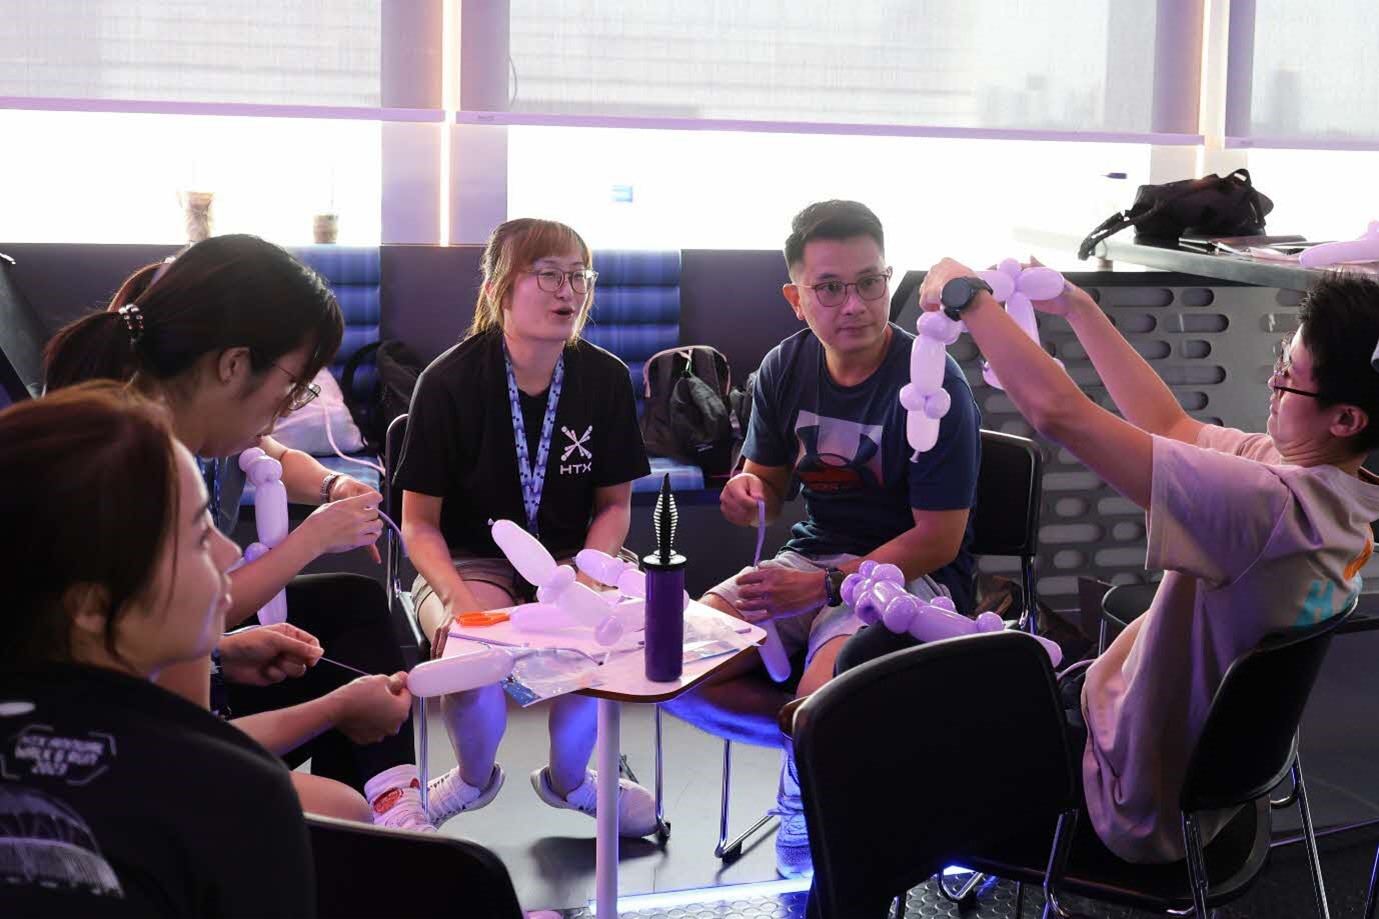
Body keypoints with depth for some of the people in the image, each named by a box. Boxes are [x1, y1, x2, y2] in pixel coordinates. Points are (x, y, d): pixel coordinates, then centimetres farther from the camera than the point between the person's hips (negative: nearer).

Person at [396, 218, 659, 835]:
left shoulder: (606, 378, -4)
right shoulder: (449, 381, -12)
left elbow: (614, 504, 6)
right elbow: (420, 523, -7)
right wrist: (457, 597, -25)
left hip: (571, 555, 3)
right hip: (471, 559, -2)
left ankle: (567, 777, 4)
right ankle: (474, 777, 4)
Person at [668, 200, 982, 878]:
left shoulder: (931, 384, -16)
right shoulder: (785, 368, 1)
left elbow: (938, 540, -15)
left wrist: (823, 587, -23)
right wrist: (746, 491, -13)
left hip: (907, 573, -6)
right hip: (812, 558, 6)